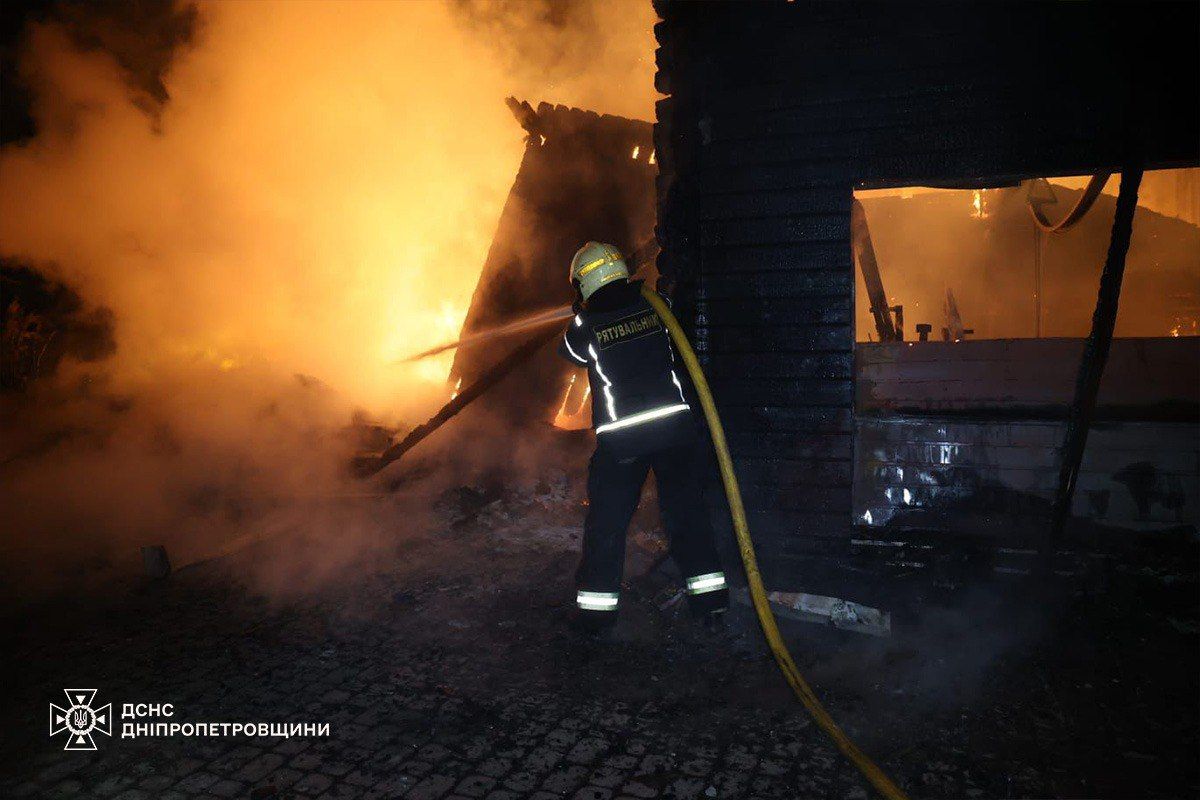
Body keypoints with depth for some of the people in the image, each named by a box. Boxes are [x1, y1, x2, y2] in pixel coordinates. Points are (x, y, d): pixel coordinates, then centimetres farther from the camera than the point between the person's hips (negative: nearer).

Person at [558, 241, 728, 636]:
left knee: (606, 521, 10)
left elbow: (568, 351, 15)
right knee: (686, 509, 14)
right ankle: (709, 594, 20)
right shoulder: (655, 306, 1)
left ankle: (596, 606, 18)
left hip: (619, 438, -2)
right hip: (675, 424, 3)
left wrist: (581, 313, 24)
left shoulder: (586, 325, -6)